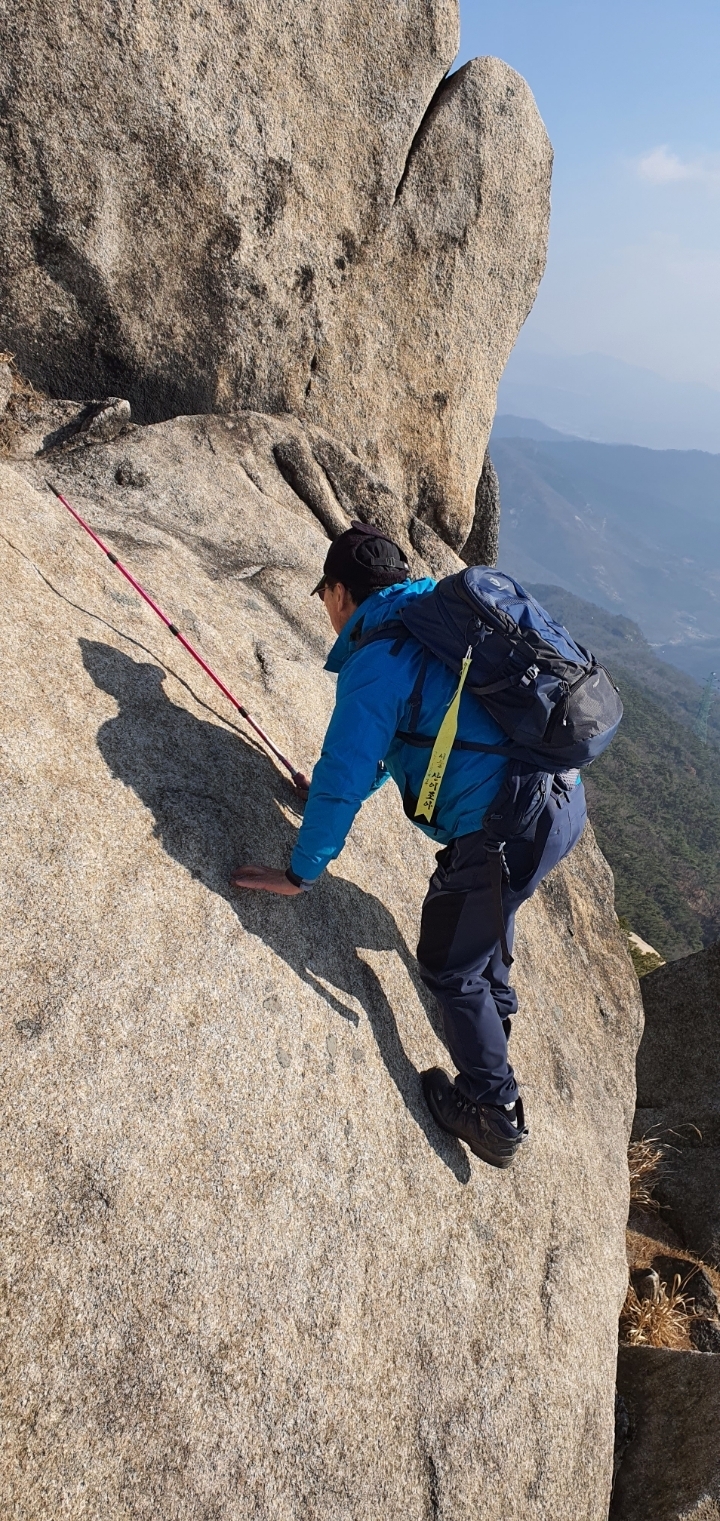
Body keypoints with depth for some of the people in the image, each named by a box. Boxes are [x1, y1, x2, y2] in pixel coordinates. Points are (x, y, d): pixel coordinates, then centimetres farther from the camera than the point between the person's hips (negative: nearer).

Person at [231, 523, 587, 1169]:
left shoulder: (376, 660, -11)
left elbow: (344, 779, -14)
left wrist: (300, 873, -2)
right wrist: (337, 787, 36)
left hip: (508, 830, -9)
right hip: (567, 798, 10)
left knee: (449, 967, 13)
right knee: (485, 904, 36)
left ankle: (496, 1116, 28)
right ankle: (496, 1007, 62)